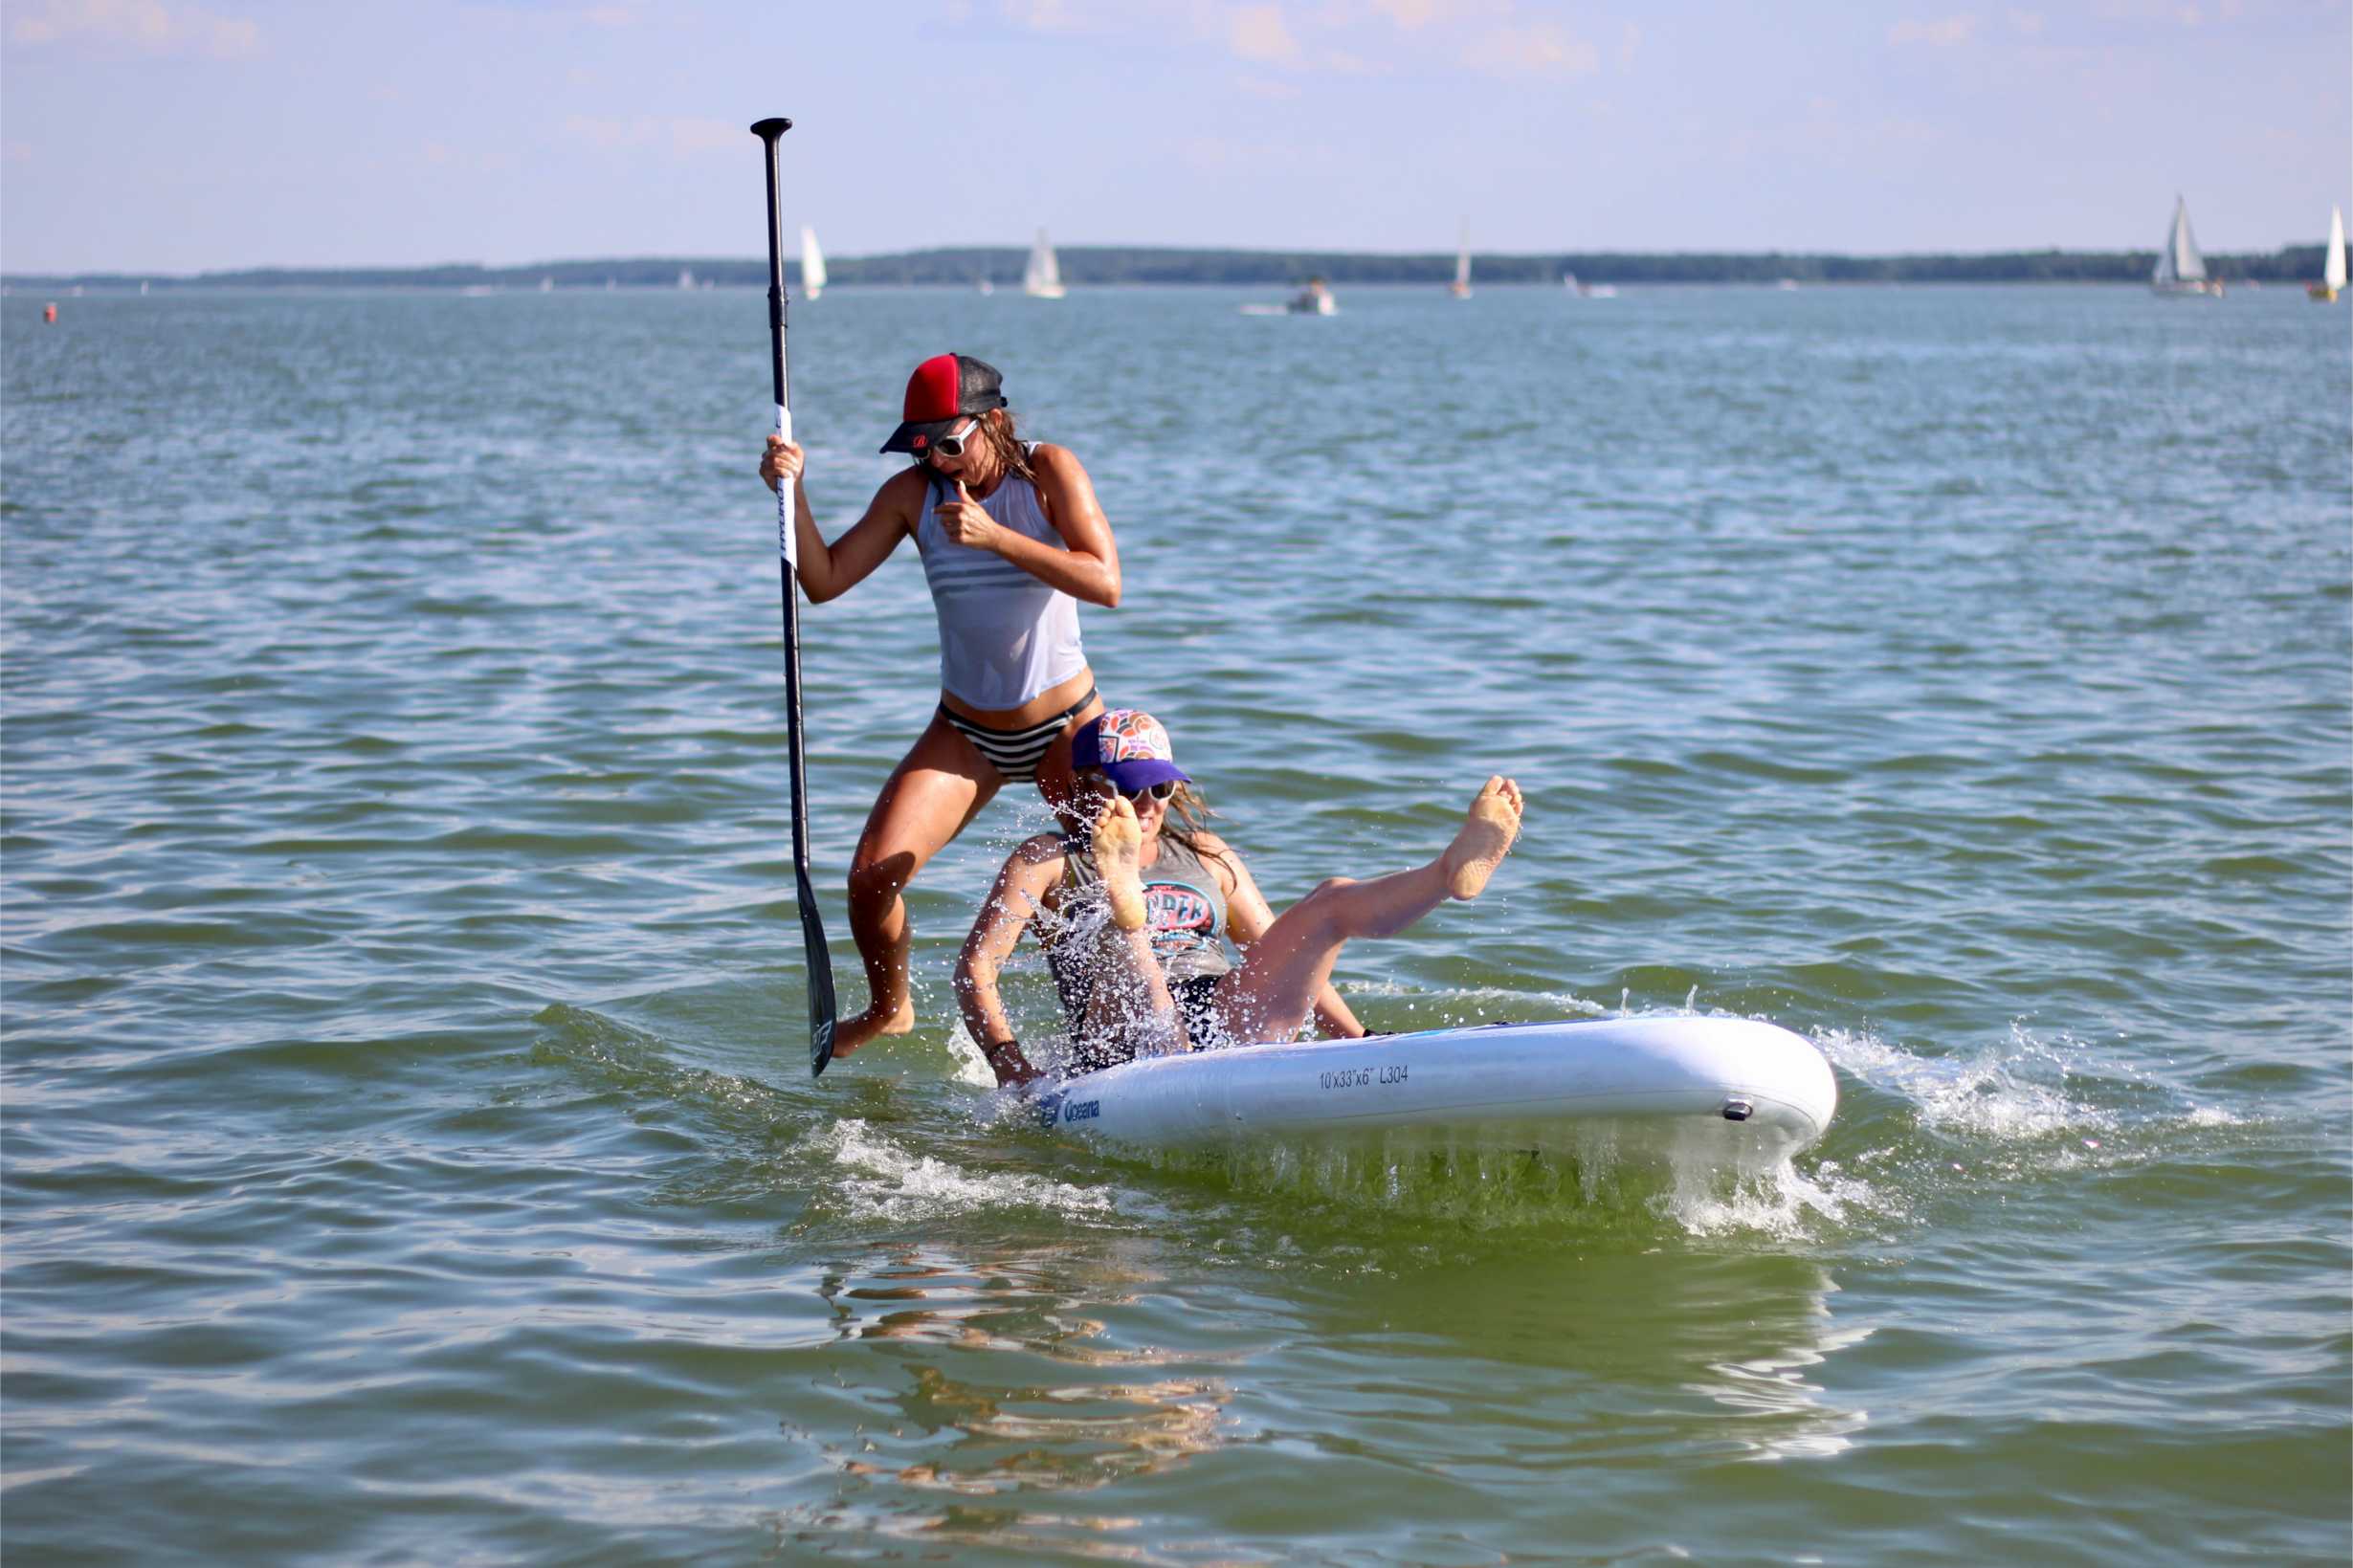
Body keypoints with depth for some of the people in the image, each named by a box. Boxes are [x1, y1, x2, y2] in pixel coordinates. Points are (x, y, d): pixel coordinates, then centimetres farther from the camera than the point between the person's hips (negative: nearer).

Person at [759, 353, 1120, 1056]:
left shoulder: (1049, 472, -12)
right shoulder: (913, 494, -4)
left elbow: (1105, 584, -24)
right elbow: (824, 582, -5)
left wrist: (995, 537, -30)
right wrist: (792, 492, -19)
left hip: (1067, 724, -2)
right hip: (965, 732, 2)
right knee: (873, 875, -11)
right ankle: (889, 1011, 17)